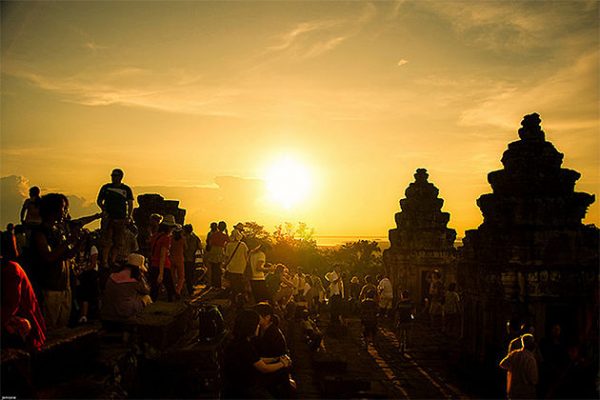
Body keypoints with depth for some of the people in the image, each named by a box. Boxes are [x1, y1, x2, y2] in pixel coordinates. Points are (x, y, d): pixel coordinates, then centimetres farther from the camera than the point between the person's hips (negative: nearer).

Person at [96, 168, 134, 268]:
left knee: (118, 242, 5)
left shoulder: (126, 189, 8)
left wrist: (129, 216, -4)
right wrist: (103, 209, -7)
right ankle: (104, 262, -3)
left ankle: (112, 261, 16)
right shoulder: (106, 188, 6)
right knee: (107, 242, -7)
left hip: (121, 219, 2)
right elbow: (99, 201, 12)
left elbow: (130, 203, 9)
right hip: (108, 218, -2)